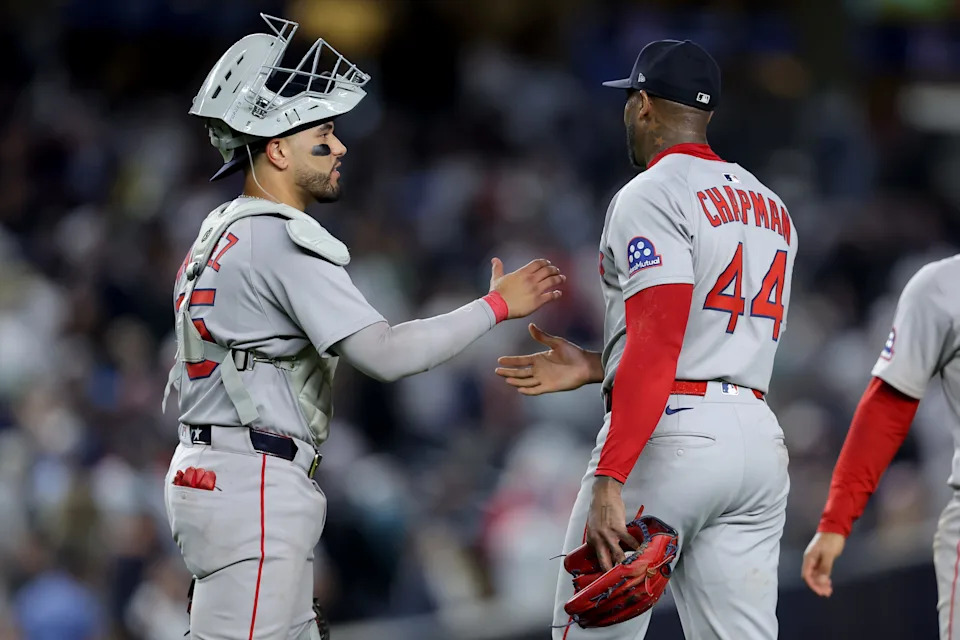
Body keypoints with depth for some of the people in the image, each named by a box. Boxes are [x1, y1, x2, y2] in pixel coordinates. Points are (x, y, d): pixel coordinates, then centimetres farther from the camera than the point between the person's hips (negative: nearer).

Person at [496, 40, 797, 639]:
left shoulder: (651, 196, -6)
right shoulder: (771, 207, 20)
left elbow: (658, 346, -18)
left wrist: (610, 480, -23)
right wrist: (593, 367, 22)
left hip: (671, 433, -7)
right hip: (760, 441, 7)